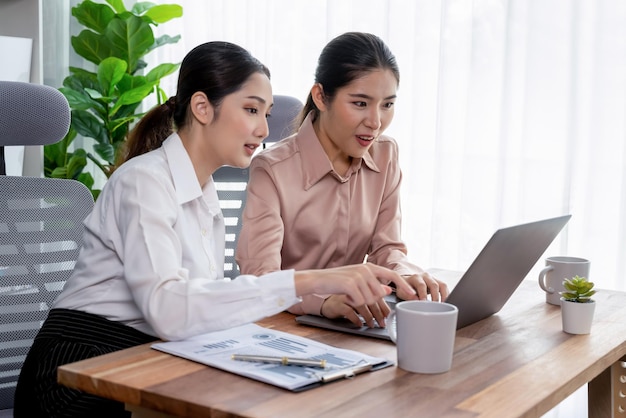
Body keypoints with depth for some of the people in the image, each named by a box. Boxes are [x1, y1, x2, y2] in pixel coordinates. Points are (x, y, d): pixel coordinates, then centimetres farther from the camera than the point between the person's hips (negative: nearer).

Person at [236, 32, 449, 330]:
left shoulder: (386, 156, 4)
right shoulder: (273, 171, -15)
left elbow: (385, 247, 7)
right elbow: (259, 278, -23)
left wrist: (404, 275, -17)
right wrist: (325, 300, -42)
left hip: (352, 324, 4)